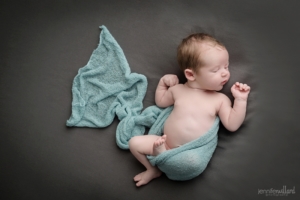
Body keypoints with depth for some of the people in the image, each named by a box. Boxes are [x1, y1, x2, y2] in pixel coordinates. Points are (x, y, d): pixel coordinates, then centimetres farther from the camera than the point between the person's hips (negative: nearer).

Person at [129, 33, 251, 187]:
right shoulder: (177, 90, 6)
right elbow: (161, 102, 25)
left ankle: (162, 154, -17)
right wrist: (163, 82, 11)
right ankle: (153, 169, 10)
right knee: (135, 142, -5)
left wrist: (240, 100, -12)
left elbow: (232, 125, -7)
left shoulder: (220, 99, 0)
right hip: (166, 143, 3)